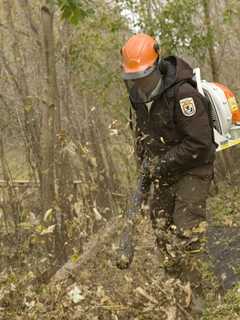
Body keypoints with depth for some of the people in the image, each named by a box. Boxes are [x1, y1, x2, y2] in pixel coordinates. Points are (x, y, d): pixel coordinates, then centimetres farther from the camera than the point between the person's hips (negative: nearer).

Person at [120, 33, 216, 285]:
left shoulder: (183, 94, -28)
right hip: (164, 171, 8)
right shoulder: (139, 96, -3)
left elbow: (199, 144, -29)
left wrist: (163, 165, -22)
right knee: (161, 224, 14)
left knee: (186, 232, -12)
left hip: (192, 170, -8)